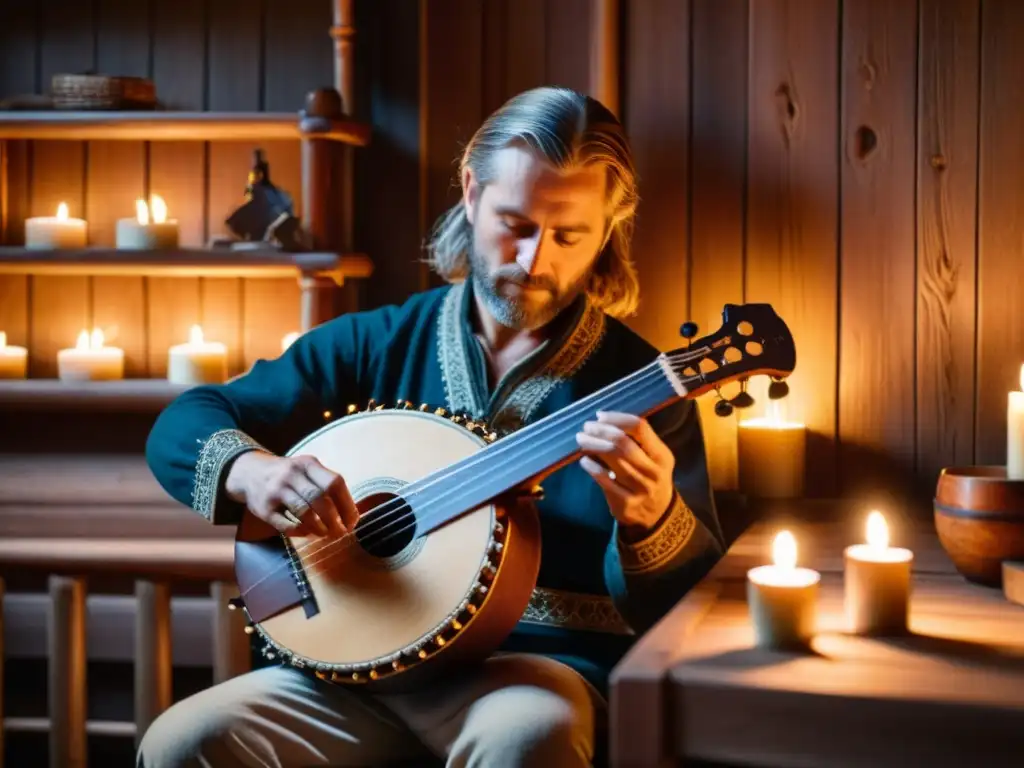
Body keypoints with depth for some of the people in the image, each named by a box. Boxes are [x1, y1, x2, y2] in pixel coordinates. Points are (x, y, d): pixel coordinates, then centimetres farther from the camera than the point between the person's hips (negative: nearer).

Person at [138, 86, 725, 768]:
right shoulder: (379, 344, 6)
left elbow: (700, 601, -4)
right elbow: (181, 427, 6)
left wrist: (651, 517, -27)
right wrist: (249, 470, -18)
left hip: (541, 668, -2)